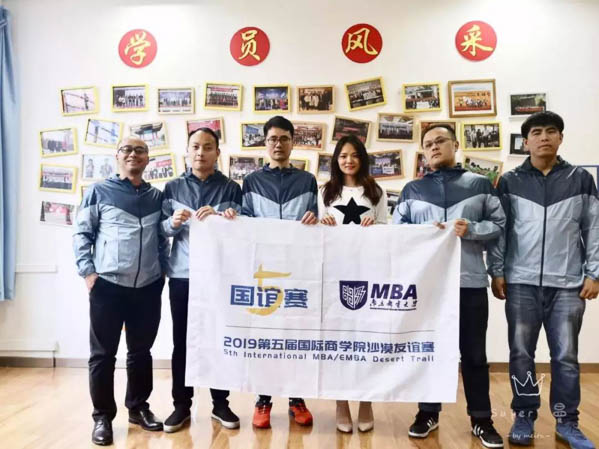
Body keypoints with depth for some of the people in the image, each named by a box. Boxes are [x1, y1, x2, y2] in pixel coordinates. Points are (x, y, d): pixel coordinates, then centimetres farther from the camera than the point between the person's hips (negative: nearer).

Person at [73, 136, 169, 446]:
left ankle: (138, 407, 28)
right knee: (103, 354, 5)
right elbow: (81, 234, 2)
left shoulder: (157, 196, 13)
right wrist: (88, 271, -7)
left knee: (141, 351, 12)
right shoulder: (99, 191, 4)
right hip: (107, 285, -3)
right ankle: (102, 416, 19)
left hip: (148, 287, 3)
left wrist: (163, 269, 6)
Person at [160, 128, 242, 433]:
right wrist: (173, 223, -14)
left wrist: (217, 217, -19)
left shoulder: (231, 188, 6)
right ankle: (181, 405, 18)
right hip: (182, 275, 1)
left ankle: (220, 404, 20)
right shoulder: (173, 188, 11)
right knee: (182, 341, 5)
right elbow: (159, 229, 7)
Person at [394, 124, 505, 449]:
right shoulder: (412, 189, 11)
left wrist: (471, 229, -13)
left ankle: (481, 419, 23)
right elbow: (396, 231, 5)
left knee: (474, 352, 7)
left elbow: (499, 225, 5)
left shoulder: (480, 184, 9)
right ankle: (428, 413, 25)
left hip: (470, 280, -1)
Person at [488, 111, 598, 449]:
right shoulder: (510, 181, 5)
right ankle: (525, 417, 19)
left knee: (566, 356, 7)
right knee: (521, 353, 5)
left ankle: (567, 422, 21)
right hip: (521, 283, 0)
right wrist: (497, 272, -1)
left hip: (568, 284, 0)